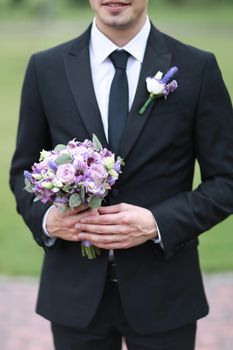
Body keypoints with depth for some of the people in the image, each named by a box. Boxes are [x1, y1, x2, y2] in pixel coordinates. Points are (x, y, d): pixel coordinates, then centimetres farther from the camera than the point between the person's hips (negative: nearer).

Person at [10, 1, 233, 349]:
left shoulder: (197, 68, -4)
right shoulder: (46, 68, 1)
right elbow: (24, 170, 8)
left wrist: (158, 223, -15)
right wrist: (45, 217, -12)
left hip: (163, 291, -1)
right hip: (75, 290, 1)